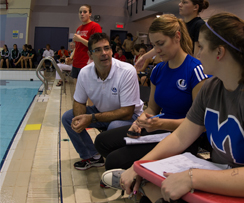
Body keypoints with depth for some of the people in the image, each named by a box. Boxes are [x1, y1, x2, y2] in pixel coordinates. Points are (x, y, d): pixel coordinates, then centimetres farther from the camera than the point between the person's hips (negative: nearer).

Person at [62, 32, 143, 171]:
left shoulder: (127, 71, -28)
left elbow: (127, 112, -28)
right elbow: (79, 102, 1)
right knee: (68, 117, -6)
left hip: (128, 116, -5)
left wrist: (92, 118, -31)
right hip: (101, 112, 6)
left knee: (114, 127, -37)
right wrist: (79, 118, -24)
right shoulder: (85, 73, -12)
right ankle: (92, 157, 8)